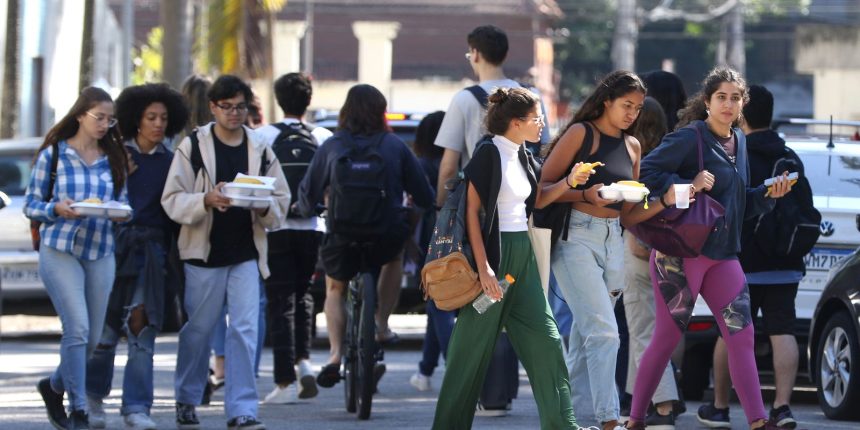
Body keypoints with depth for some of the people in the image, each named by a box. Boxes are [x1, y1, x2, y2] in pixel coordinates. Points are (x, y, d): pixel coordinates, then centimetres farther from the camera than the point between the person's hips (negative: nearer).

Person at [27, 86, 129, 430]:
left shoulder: (114, 159, 12)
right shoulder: (53, 153, 1)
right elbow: (30, 205, 2)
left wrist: (121, 214, -9)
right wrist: (57, 209, -17)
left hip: (101, 253, 4)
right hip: (60, 250, -4)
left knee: (93, 337, 6)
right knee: (77, 328, -15)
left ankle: (54, 386, 32)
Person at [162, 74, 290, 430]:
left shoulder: (260, 149, 8)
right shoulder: (192, 146, -1)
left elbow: (281, 201, 10)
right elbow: (173, 200, -7)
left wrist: (264, 207, -13)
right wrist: (206, 200, -25)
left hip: (247, 254, 2)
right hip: (204, 253, -2)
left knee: (245, 331, -8)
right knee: (198, 330, 9)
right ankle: (186, 401, 27)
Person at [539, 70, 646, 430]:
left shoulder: (632, 146, 15)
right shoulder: (581, 133, -4)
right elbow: (544, 186, -8)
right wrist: (586, 195, -22)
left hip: (613, 239, 7)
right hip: (577, 235, -7)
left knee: (586, 332, 9)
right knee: (603, 332, -15)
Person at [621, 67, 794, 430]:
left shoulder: (738, 142, 14)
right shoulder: (690, 137, -10)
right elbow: (647, 172, -17)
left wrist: (768, 194, 5)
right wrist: (687, 186, -24)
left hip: (723, 255, 7)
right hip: (681, 253, -7)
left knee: (741, 336, 0)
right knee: (666, 338, -2)